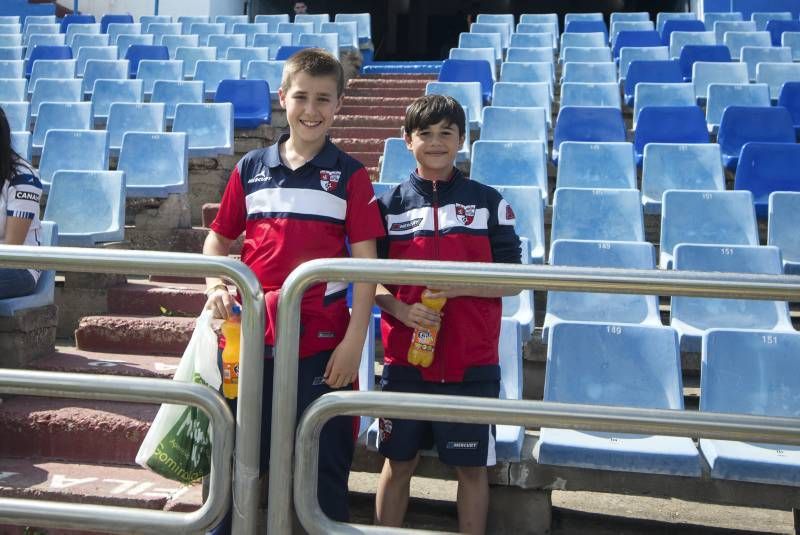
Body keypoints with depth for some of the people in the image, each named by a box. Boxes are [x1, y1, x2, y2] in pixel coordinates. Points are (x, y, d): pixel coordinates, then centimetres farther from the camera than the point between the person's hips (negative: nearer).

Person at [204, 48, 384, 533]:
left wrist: (355, 340, -10)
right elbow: (218, 239, 14)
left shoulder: (350, 175, -1)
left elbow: (365, 263, -4)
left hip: (322, 344, -2)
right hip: (251, 340, 3)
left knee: (325, 465, 8)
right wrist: (216, 286, -6)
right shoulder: (251, 169, 7)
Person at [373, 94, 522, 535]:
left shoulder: (488, 202, 2)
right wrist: (402, 310, -15)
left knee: (471, 466, 9)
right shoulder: (389, 205, 5)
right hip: (405, 361, 1)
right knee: (398, 462, 12)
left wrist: (461, 286, -16)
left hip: (472, 365, -1)